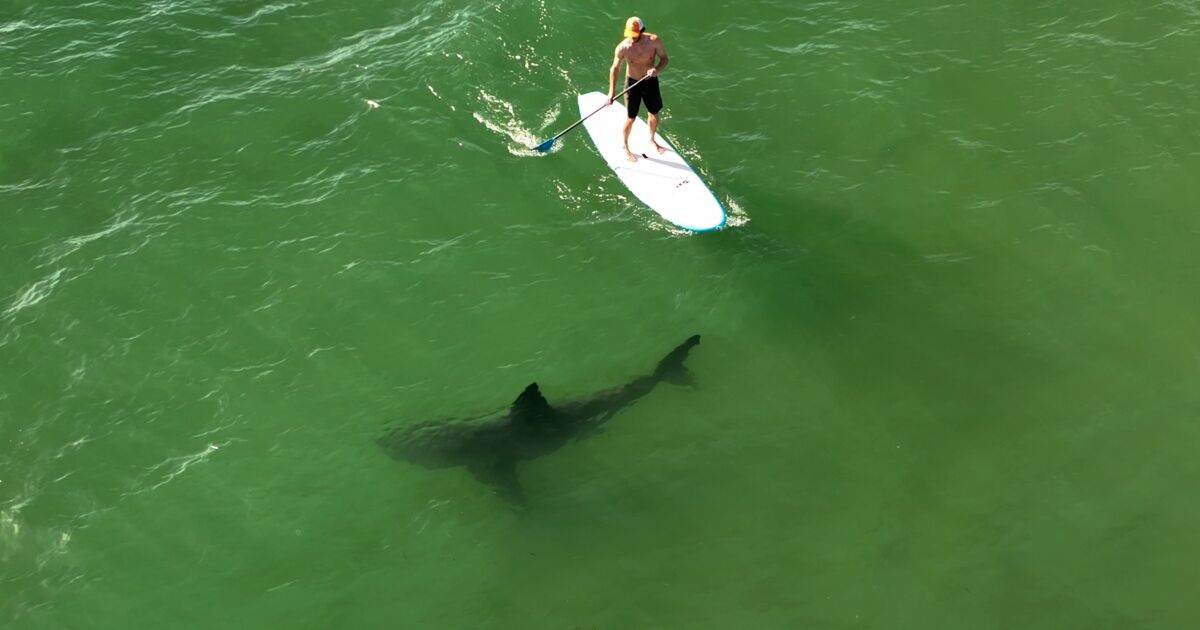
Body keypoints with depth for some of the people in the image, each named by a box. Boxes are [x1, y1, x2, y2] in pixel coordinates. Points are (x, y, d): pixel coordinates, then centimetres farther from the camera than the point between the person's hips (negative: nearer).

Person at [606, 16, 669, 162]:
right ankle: (625, 147, 28)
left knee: (654, 114, 17)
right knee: (631, 118, 4)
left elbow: (664, 59, -8)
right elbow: (614, 68, -10)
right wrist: (611, 92, -12)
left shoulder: (654, 41, -20)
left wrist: (657, 69, -30)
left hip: (651, 81, 3)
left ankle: (651, 140, 46)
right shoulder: (623, 47, -22)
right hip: (633, 82, -2)